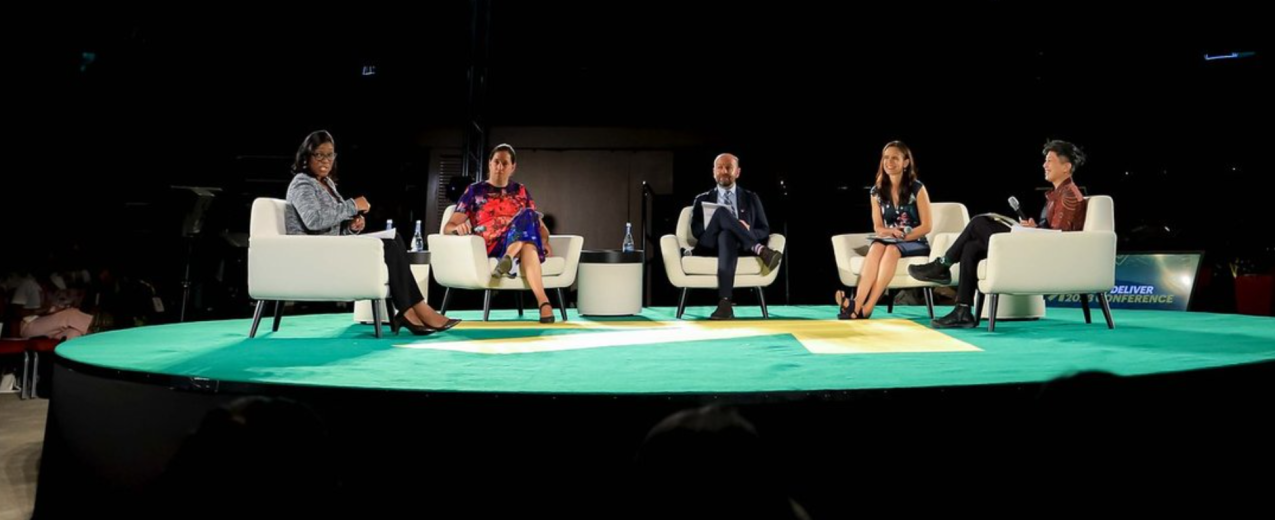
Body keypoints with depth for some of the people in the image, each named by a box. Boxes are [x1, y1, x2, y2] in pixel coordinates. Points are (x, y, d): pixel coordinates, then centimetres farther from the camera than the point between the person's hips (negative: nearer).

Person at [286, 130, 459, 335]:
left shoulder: (327, 183, 21)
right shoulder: (302, 184, -6)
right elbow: (315, 220, -26)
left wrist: (352, 226, -3)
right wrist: (352, 206, -18)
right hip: (315, 256, -8)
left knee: (392, 243, -14)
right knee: (388, 247, -20)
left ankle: (408, 312, -23)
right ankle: (411, 311, -14)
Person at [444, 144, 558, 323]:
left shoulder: (521, 191, 24)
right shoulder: (475, 191, 14)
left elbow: (540, 224, 21)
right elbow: (448, 227, 7)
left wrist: (544, 241, -2)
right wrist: (458, 228, -18)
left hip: (521, 245, 2)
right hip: (488, 250, -2)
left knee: (528, 216, -33)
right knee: (527, 216, -32)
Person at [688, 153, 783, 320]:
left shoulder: (751, 198, 24)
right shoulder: (702, 199, 23)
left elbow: (764, 230, 15)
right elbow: (696, 230, 7)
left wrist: (748, 230, -8)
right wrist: (716, 225, -12)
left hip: (740, 246, 0)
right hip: (710, 247, 0)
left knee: (727, 236, -41)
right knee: (722, 211, -30)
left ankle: (724, 302, -55)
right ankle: (760, 250, -42)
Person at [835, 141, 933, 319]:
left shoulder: (917, 189, -5)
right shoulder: (876, 192, 5)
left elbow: (927, 226, -6)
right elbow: (878, 227, 7)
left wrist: (903, 236, -18)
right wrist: (890, 232, -16)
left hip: (916, 243, -3)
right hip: (890, 242, 3)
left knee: (892, 250, -37)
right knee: (876, 247, -34)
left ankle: (867, 307, -46)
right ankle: (857, 303, -51)